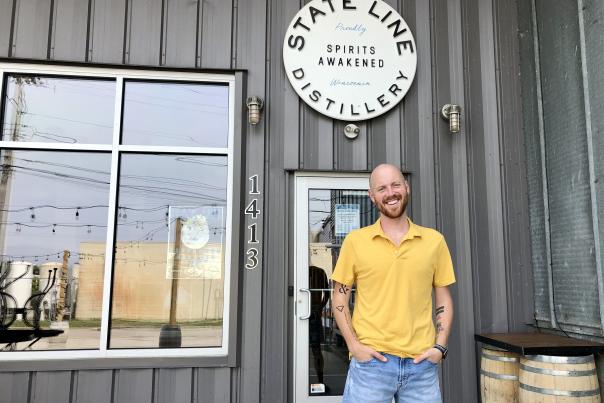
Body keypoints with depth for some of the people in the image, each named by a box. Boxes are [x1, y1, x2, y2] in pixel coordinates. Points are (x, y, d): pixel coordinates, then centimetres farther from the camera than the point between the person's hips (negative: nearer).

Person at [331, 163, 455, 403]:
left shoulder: (435, 240, 4)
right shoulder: (355, 240, -2)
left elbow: (444, 299, 9)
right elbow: (339, 297, 3)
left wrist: (440, 347, -1)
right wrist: (354, 345, -6)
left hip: (422, 363, 2)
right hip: (371, 360, -1)